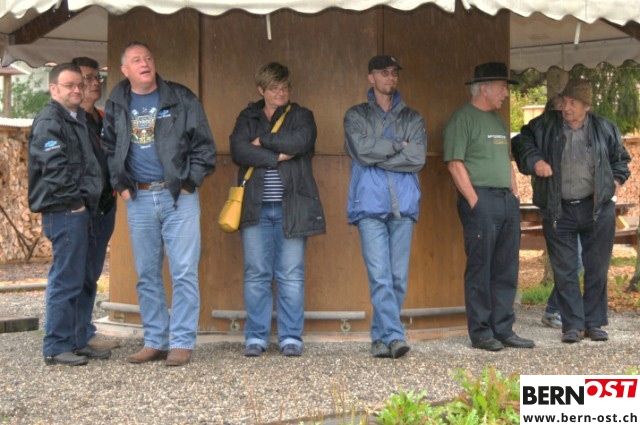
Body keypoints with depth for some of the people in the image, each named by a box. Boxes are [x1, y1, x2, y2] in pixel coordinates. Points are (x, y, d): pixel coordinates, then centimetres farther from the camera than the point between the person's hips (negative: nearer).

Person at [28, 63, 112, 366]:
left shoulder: (78, 119, 20)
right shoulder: (49, 122, -9)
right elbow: (54, 168, -19)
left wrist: (91, 199, 14)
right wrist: (74, 200, -14)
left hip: (82, 211, 10)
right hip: (65, 212, -10)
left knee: (85, 280, 13)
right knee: (66, 280, -8)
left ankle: (78, 341, 21)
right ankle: (57, 348, -2)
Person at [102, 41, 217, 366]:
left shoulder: (181, 99, 0)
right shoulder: (116, 105, 8)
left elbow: (203, 145, 0)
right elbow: (109, 149, 14)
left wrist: (189, 183, -5)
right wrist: (121, 185, 4)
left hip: (178, 197, -3)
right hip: (138, 199, 3)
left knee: (184, 272, -4)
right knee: (147, 275, 9)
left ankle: (182, 342, 3)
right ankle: (155, 341, 18)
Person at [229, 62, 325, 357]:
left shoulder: (301, 116, 12)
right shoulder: (248, 118, 14)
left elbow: (299, 141, -11)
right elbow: (238, 150, -5)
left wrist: (263, 141, -3)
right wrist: (277, 157, -10)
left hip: (290, 207, -1)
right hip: (256, 208, 1)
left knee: (291, 275, -1)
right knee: (256, 274, 0)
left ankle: (291, 337, 6)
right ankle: (255, 338, 8)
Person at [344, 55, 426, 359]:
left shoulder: (412, 118, 16)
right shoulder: (356, 116, 12)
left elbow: (418, 158, -1)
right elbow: (362, 150, -7)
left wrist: (377, 157, -4)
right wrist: (399, 145, -1)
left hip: (403, 206, 2)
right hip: (370, 205, -2)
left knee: (398, 277, 0)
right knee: (380, 276, -11)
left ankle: (381, 336, 10)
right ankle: (394, 336, -12)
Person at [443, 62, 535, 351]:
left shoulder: (498, 120, 19)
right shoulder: (463, 118, -7)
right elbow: (455, 163, -13)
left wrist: (515, 195, 14)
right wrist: (475, 202, -15)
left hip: (507, 200, 8)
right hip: (481, 200, -8)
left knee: (506, 270, 9)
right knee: (480, 269, -3)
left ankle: (503, 330, 17)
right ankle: (480, 333, 5)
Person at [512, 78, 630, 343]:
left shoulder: (604, 129, 4)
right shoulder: (546, 127, -1)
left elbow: (620, 158, 18)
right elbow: (522, 143, 7)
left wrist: (616, 180, 4)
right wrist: (534, 160, -10)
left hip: (597, 209, 1)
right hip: (559, 211, -1)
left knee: (597, 269, 7)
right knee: (564, 271, 1)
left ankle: (595, 323, 18)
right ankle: (572, 325, 9)